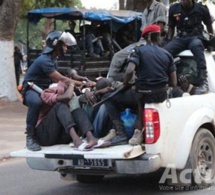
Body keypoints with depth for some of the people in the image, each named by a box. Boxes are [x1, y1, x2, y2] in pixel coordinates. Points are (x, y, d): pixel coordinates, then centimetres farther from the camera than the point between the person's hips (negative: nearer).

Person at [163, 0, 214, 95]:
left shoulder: (201, 9, 0)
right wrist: (168, 40, 6)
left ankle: (203, 82, -51)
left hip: (195, 37, -3)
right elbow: (171, 26, 18)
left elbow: (209, 25, 15)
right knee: (164, 51, -29)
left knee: (196, 45, -42)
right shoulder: (174, 9, 6)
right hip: (180, 38, 3)